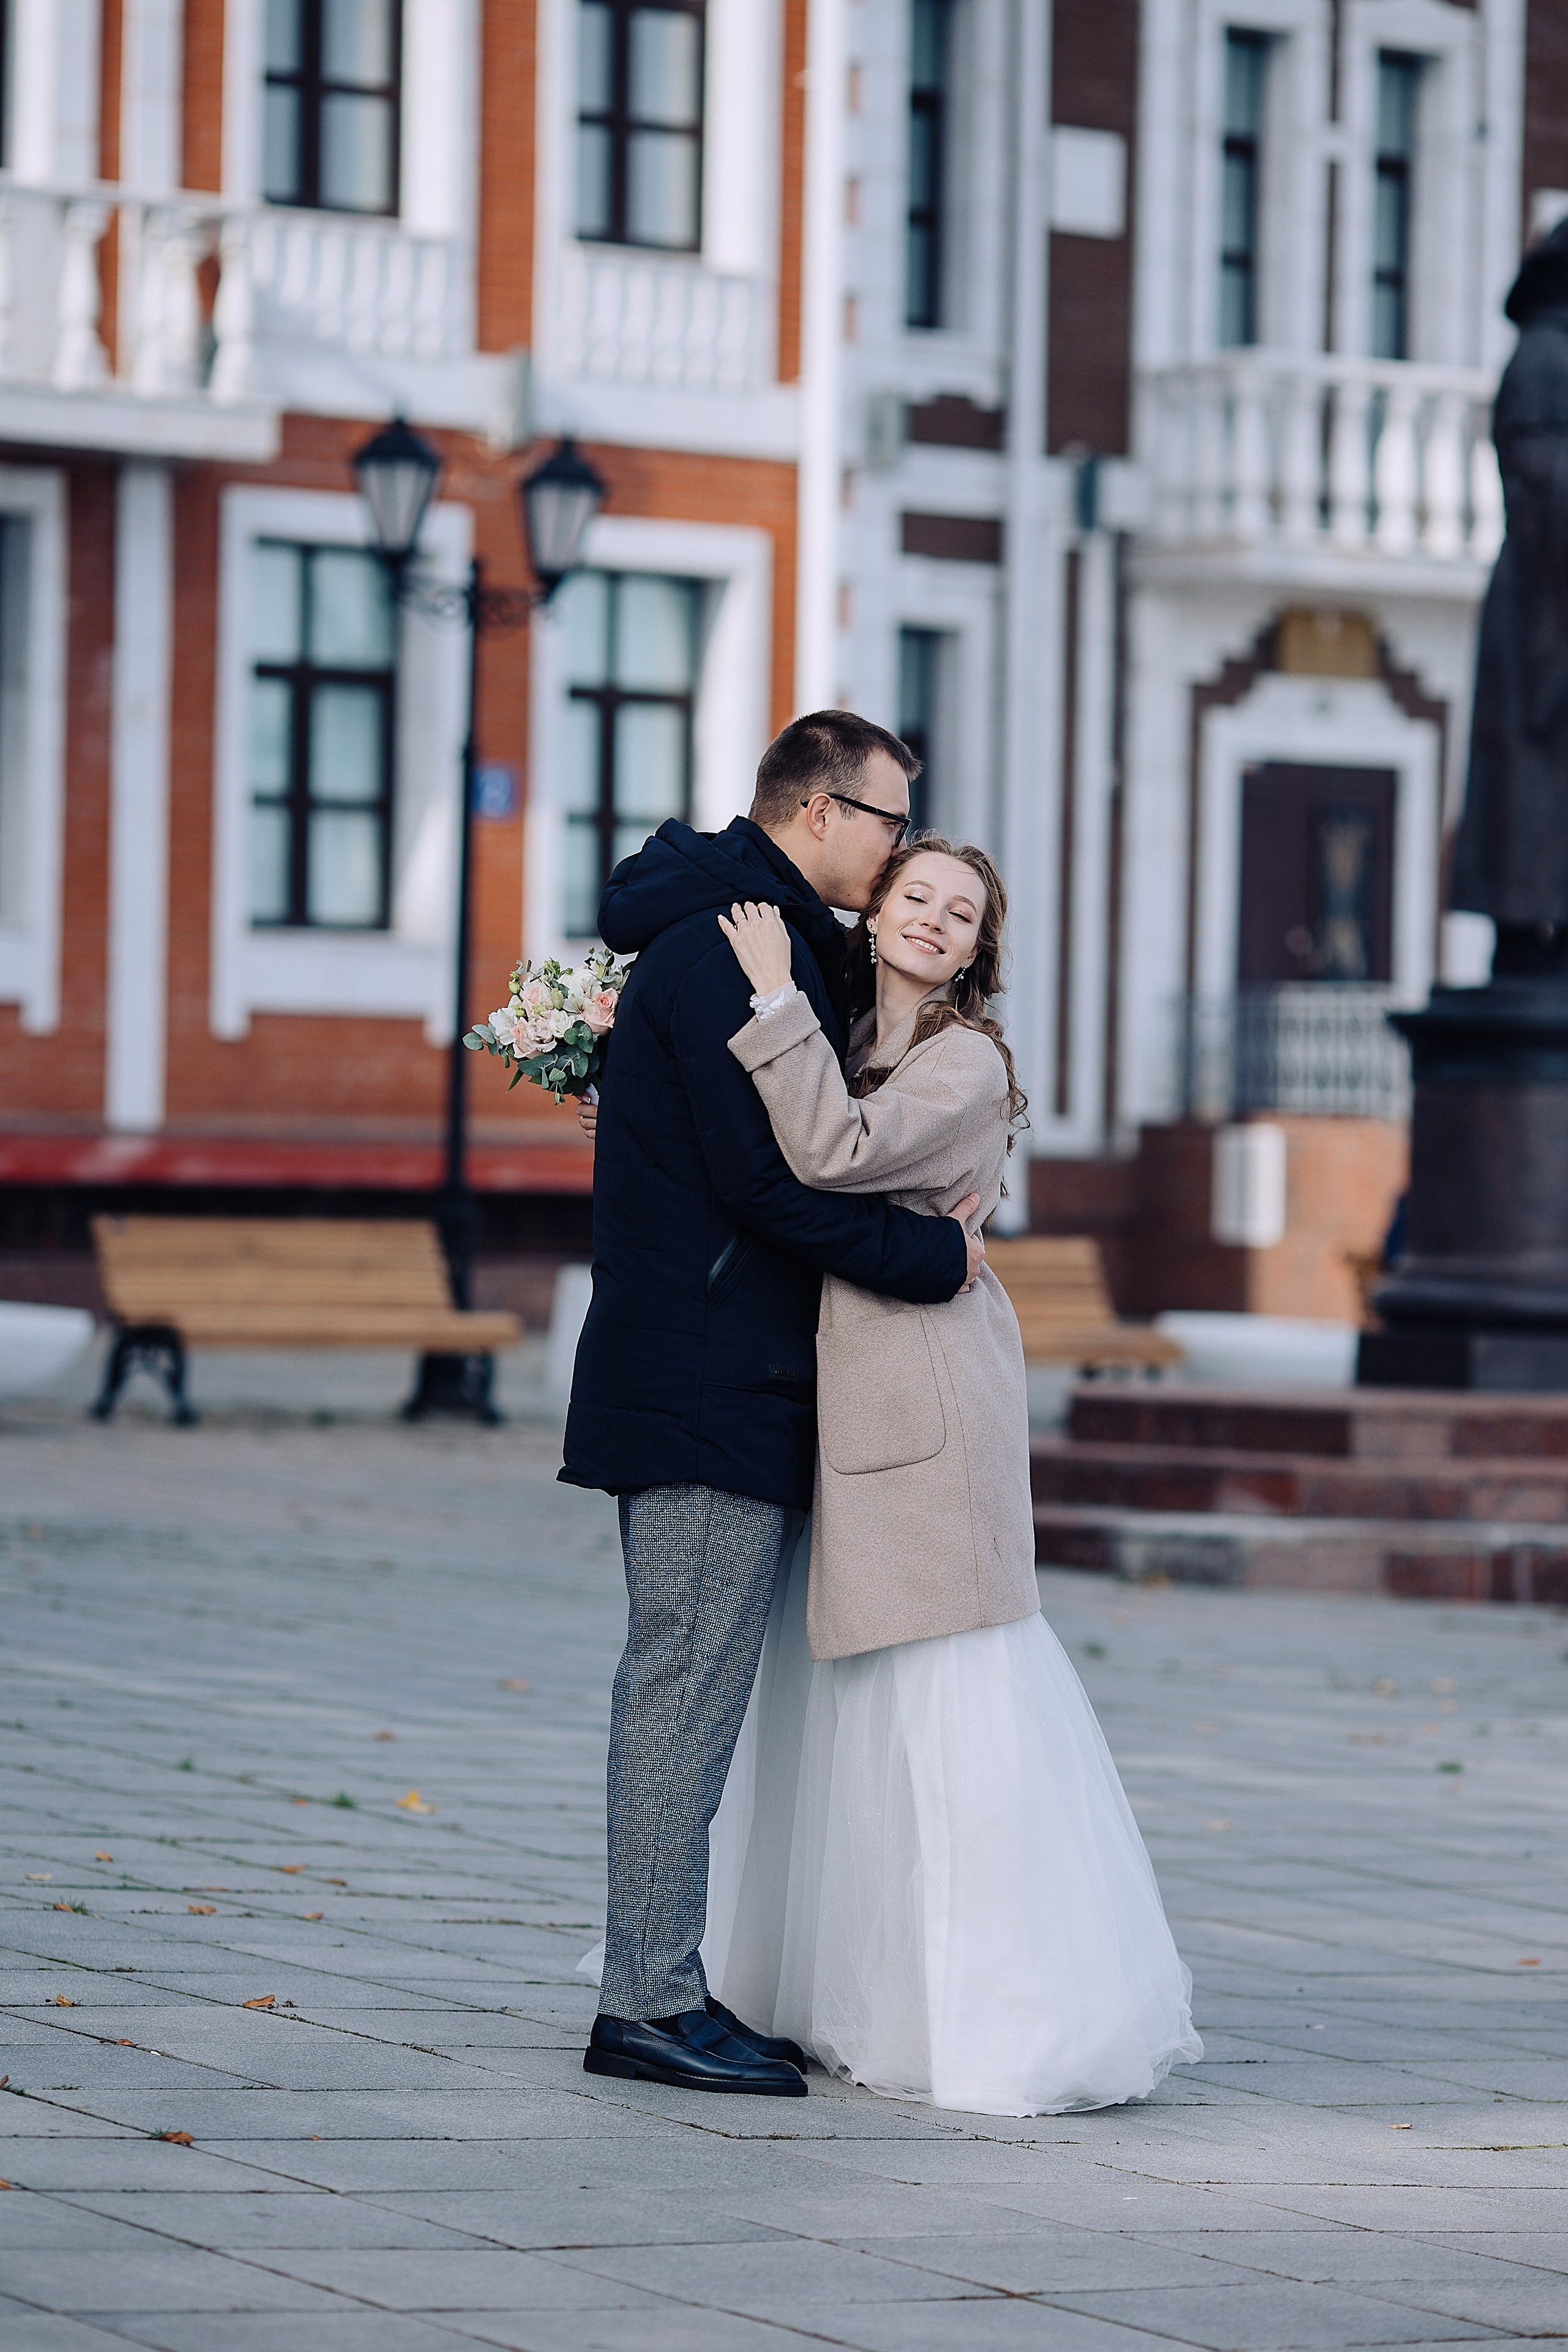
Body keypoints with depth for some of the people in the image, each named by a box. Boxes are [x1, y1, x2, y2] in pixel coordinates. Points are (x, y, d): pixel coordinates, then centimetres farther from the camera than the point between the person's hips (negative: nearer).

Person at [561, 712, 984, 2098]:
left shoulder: (753, 934, 19)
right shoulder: (730, 943, -15)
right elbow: (767, 1175, -20)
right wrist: (932, 1255, -11)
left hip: (723, 1381, 11)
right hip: (712, 1382, -11)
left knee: (683, 1684, 13)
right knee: (688, 1683, -8)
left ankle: (659, 1983, 18)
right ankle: (651, 2002, -6)